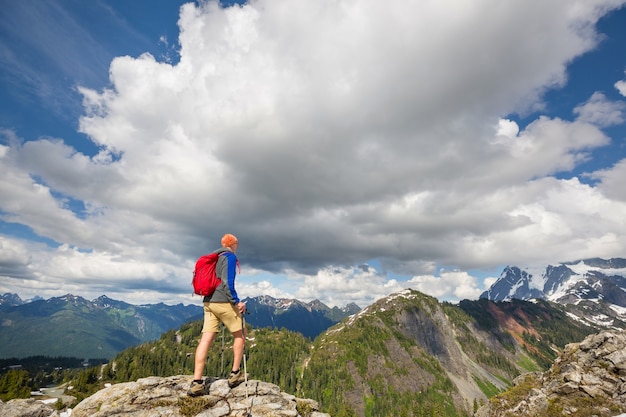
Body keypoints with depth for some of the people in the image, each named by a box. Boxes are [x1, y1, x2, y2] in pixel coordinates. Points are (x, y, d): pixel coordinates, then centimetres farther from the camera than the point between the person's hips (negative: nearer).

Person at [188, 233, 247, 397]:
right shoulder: (230, 256, -6)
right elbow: (228, 282, -17)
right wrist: (237, 301, -15)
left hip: (208, 302, 7)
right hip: (224, 302, -7)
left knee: (206, 340, 2)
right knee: (239, 335, 10)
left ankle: (197, 383, -1)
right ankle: (235, 374, 13)